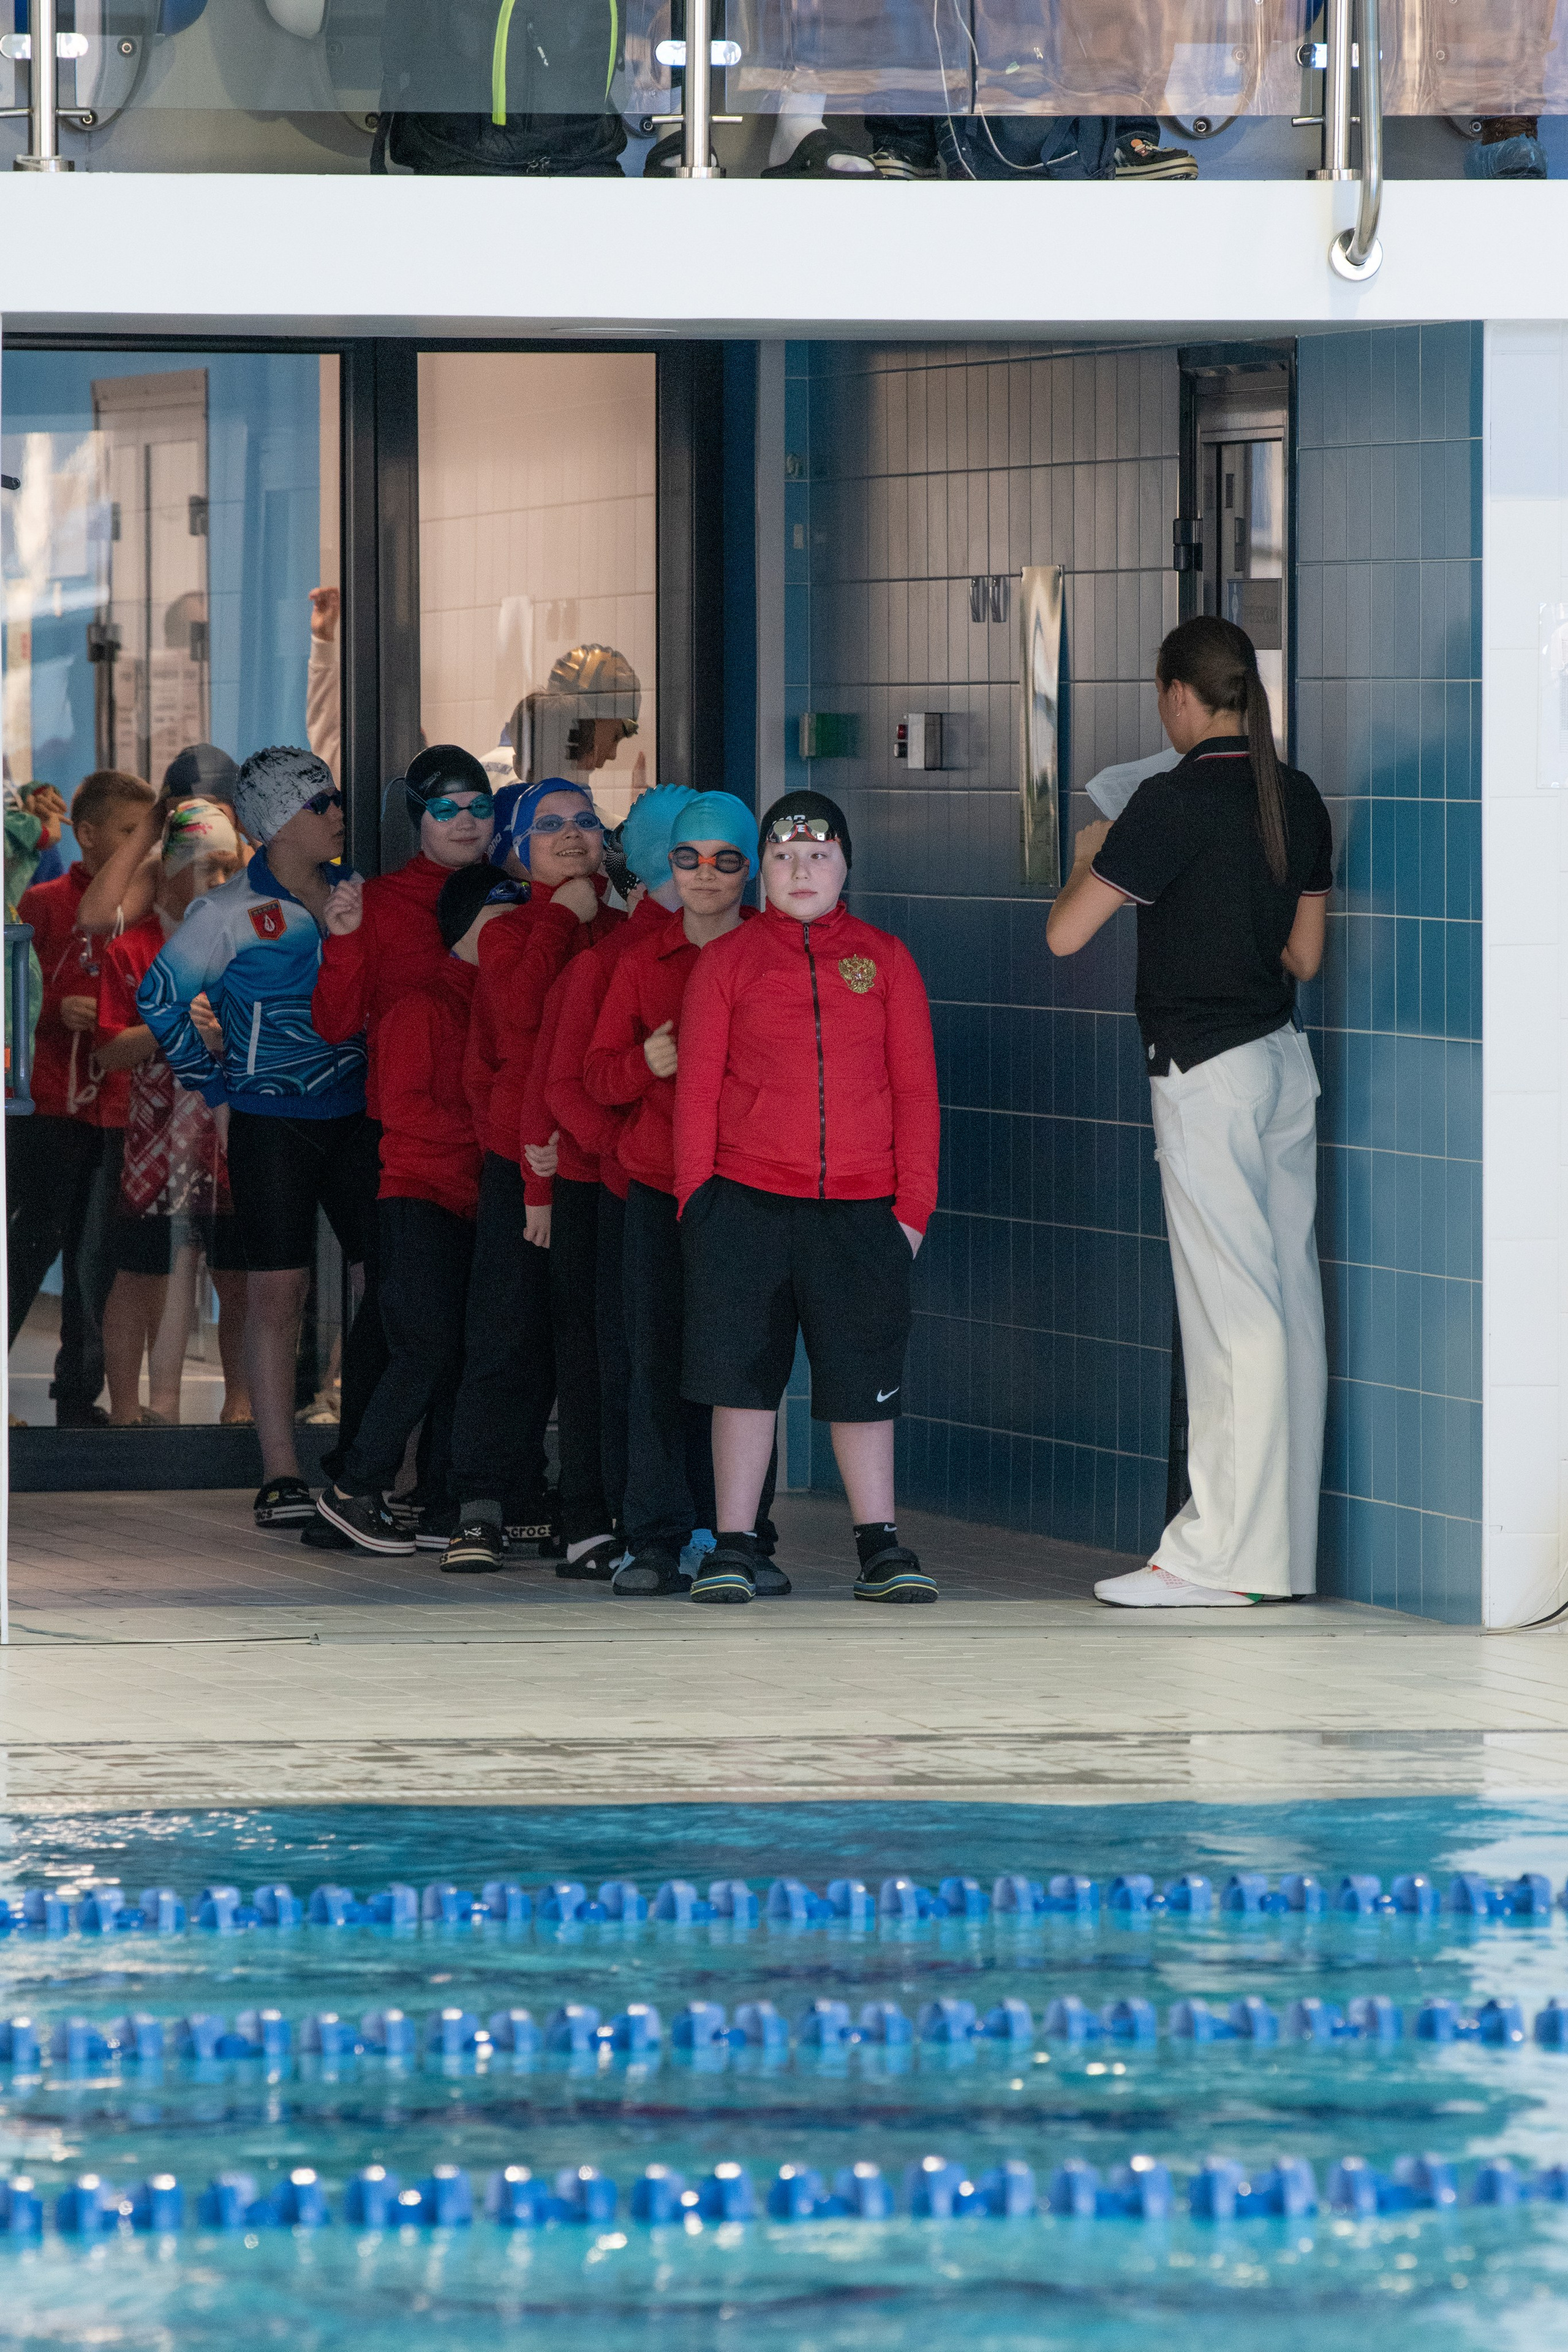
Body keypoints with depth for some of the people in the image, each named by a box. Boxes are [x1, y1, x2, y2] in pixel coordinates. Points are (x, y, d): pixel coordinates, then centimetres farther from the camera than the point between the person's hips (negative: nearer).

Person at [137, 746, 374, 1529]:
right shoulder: (230, 913, -6)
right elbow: (160, 998, 0)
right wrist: (216, 1089, 1)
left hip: (355, 1113, 4)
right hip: (270, 1124, -4)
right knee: (277, 1293, -3)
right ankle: (280, 1477, 0)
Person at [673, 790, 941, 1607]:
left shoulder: (884, 960, 8)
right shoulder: (728, 963, 6)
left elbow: (915, 1089, 8)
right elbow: (697, 1089, 5)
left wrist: (913, 1204, 2)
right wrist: (695, 1202, -2)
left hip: (858, 1209, 1)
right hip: (745, 1202, -1)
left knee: (863, 1382, 4)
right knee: (744, 1376, 1)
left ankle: (880, 1547, 12)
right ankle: (733, 1550, 7)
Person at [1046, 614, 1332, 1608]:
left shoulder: (1175, 801, -15)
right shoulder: (1297, 797, 7)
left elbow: (1065, 933, -14)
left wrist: (1089, 858, 5)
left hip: (1207, 1069, -8)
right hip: (1285, 1058, 8)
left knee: (1233, 1312, -7)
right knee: (1288, 1299, 9)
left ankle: (1221, 1555, -5)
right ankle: (1283, 1548, 14)